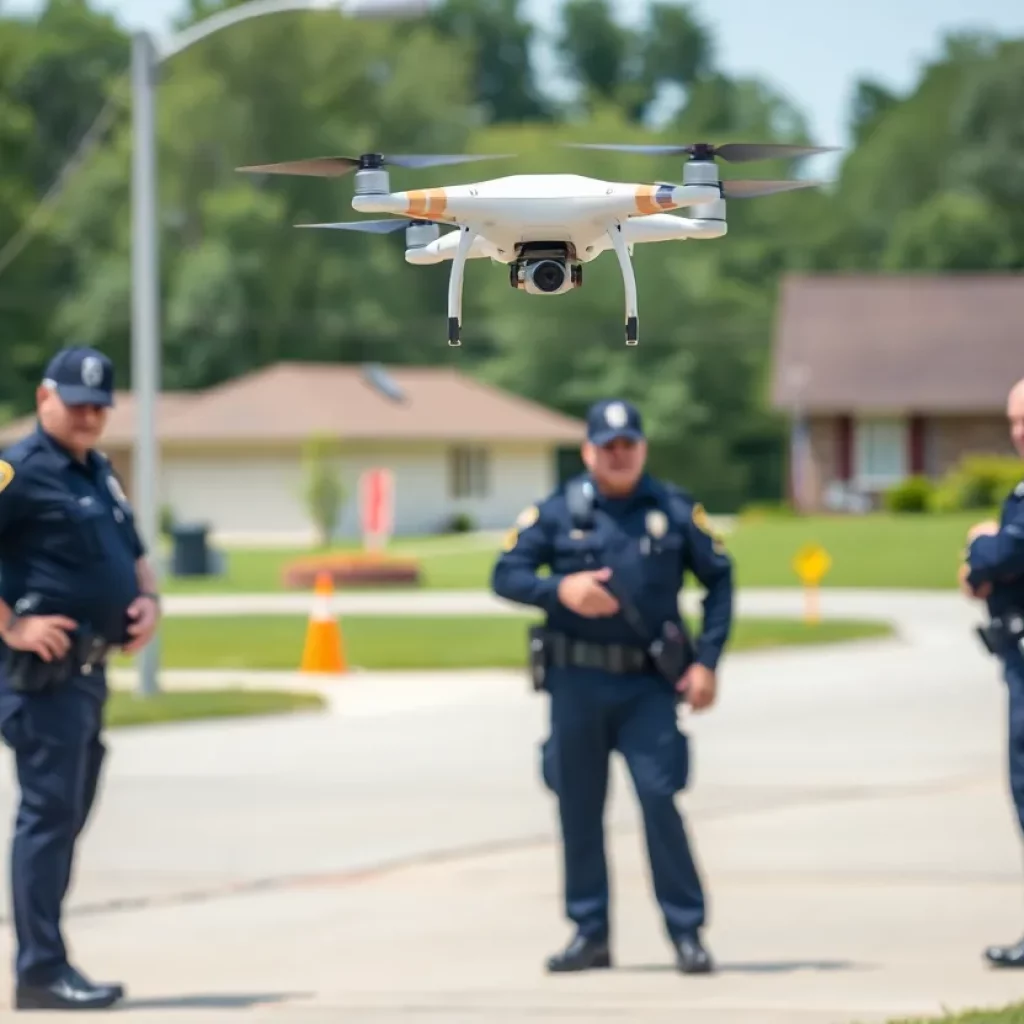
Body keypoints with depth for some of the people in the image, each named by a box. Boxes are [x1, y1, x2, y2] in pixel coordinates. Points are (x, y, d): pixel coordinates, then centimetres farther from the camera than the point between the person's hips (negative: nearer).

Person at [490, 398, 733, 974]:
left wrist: (707, 661, 0)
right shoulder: (557, 512, 4)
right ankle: (590, 932, 15)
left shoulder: (675, 510, 4)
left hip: (648, 684, -1)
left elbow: (719, 579, 9)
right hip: (577, 681, 1)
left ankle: (687, 933, -2)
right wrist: (559, 589, -15)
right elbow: (506, 575, 5)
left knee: (659, 797, -10)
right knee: (579, 807, 5)